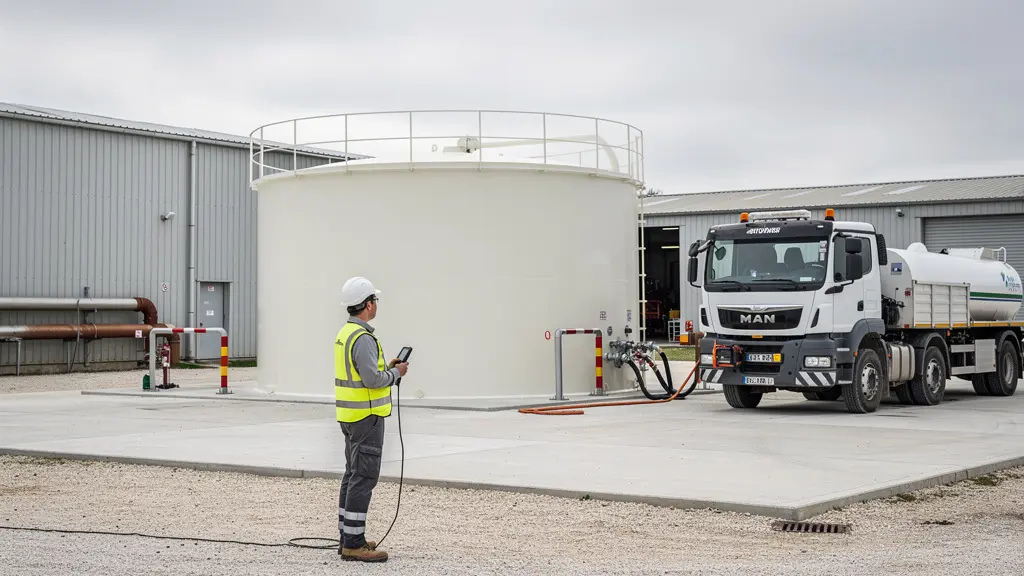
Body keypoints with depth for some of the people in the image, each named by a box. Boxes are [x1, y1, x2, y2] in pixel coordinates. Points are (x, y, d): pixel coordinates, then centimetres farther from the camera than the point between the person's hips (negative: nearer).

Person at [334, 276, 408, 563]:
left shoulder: (345, 333, 13)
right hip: (366, 416, -10)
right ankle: (354, 544, -8)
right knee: (364, 477, -8)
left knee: (353, 475, 14)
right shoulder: (363, 338, -19)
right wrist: (396, 373, -10)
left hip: (350, 415, 10)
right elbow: (372, 379, -27)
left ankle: (348, 538, 19)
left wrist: (387, 369, 12)